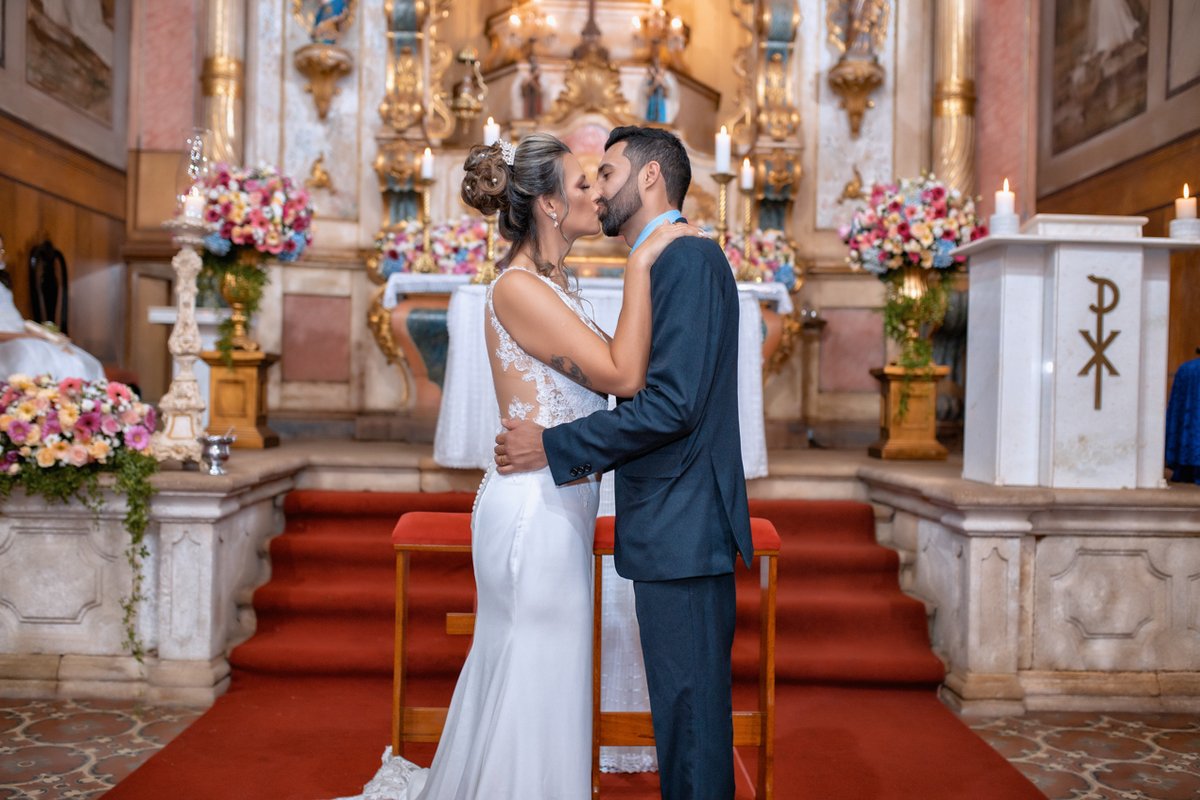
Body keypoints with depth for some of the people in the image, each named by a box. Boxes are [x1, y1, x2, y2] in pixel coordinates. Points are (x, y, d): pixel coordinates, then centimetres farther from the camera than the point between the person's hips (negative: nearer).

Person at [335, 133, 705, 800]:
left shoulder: (551, 284, 13)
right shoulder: (518, 288, -17)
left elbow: (611, 370, 17)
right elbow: (624, 375, -22)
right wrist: (640, 265, -17)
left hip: (556, 508, 10)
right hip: (536, 508, -10)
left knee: (514, 682, 20)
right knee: (535, 688, 3)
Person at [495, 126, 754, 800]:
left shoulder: (689, 259, -13)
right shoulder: (665, 265, 17)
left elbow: (672, 404, -21)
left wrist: (553, 448, -15)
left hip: (683, 526, -10)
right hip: (675, 525, 10)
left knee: (691, 713, 0)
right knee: (687, 712, 17)